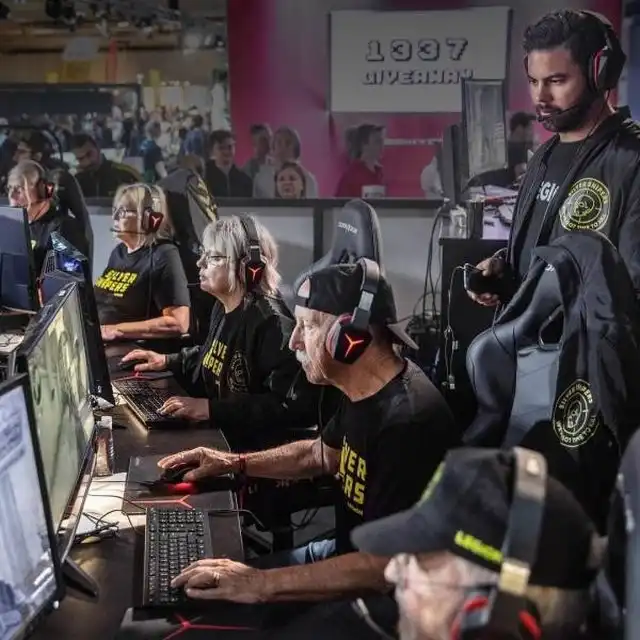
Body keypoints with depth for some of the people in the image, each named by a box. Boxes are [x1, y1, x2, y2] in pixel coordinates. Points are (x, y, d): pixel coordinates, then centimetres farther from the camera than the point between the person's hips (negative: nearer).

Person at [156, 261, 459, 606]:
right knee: (219, 586, 12)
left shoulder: (408, 421, -32)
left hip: (382, 596, -9)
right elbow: (322, 454, 21)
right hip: (351, 554, 9)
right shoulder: (364, 391, 1)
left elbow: (388, 565, -34)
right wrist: (235, 462, 11)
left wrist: (262, 584, -35)